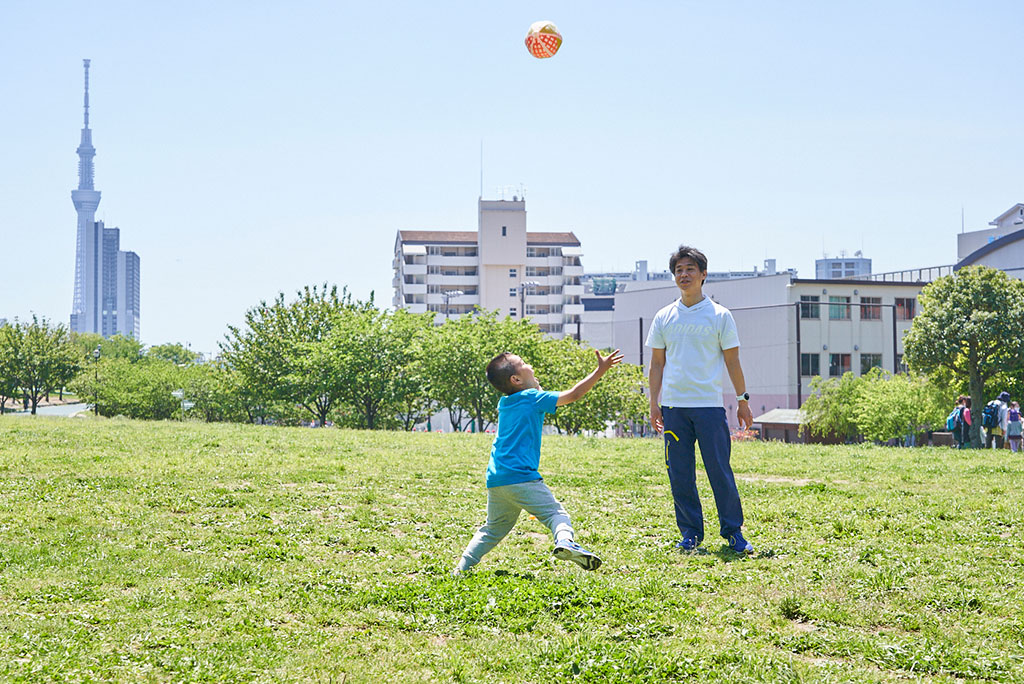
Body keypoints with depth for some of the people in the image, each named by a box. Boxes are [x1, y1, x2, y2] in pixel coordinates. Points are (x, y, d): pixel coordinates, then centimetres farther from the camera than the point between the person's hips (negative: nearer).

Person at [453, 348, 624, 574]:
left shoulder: (504, 403, 18)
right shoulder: (533, 398, -3)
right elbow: (573, 394, -6)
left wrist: (535, 386, 38)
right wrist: (601, 370, -3)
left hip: (495, 479, 7)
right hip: (521, 477, -7)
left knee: (493, 528, 21)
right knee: (556, 513, -9)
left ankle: (462, 568, 17)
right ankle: (565, 541, -38)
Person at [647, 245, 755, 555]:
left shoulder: (719, 315, 4)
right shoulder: (664, 317, 11)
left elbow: (732, 361, 6)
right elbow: (657, 363, 14)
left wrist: (743, 399, 3)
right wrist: (654, 402, 8)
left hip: (710, 405, -3)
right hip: (674, 406, 3)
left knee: (720, 471, -5)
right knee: (680, 474, 3)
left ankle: (733, 531, 5)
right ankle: (690, 533, 12)